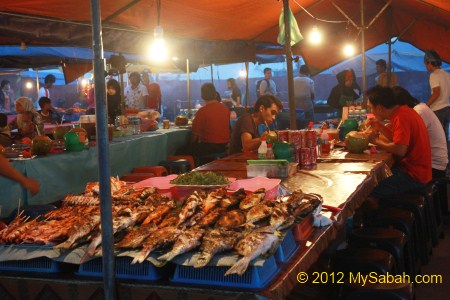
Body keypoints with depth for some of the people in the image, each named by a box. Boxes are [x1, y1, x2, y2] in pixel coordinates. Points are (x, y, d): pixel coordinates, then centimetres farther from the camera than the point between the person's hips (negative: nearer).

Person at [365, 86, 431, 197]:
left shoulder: (401, 117, -20)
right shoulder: (402, 111, 9)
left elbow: (400, 149, -27)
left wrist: (376, 141, -12)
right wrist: (380, 126, 8)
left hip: (414, 175, -10)